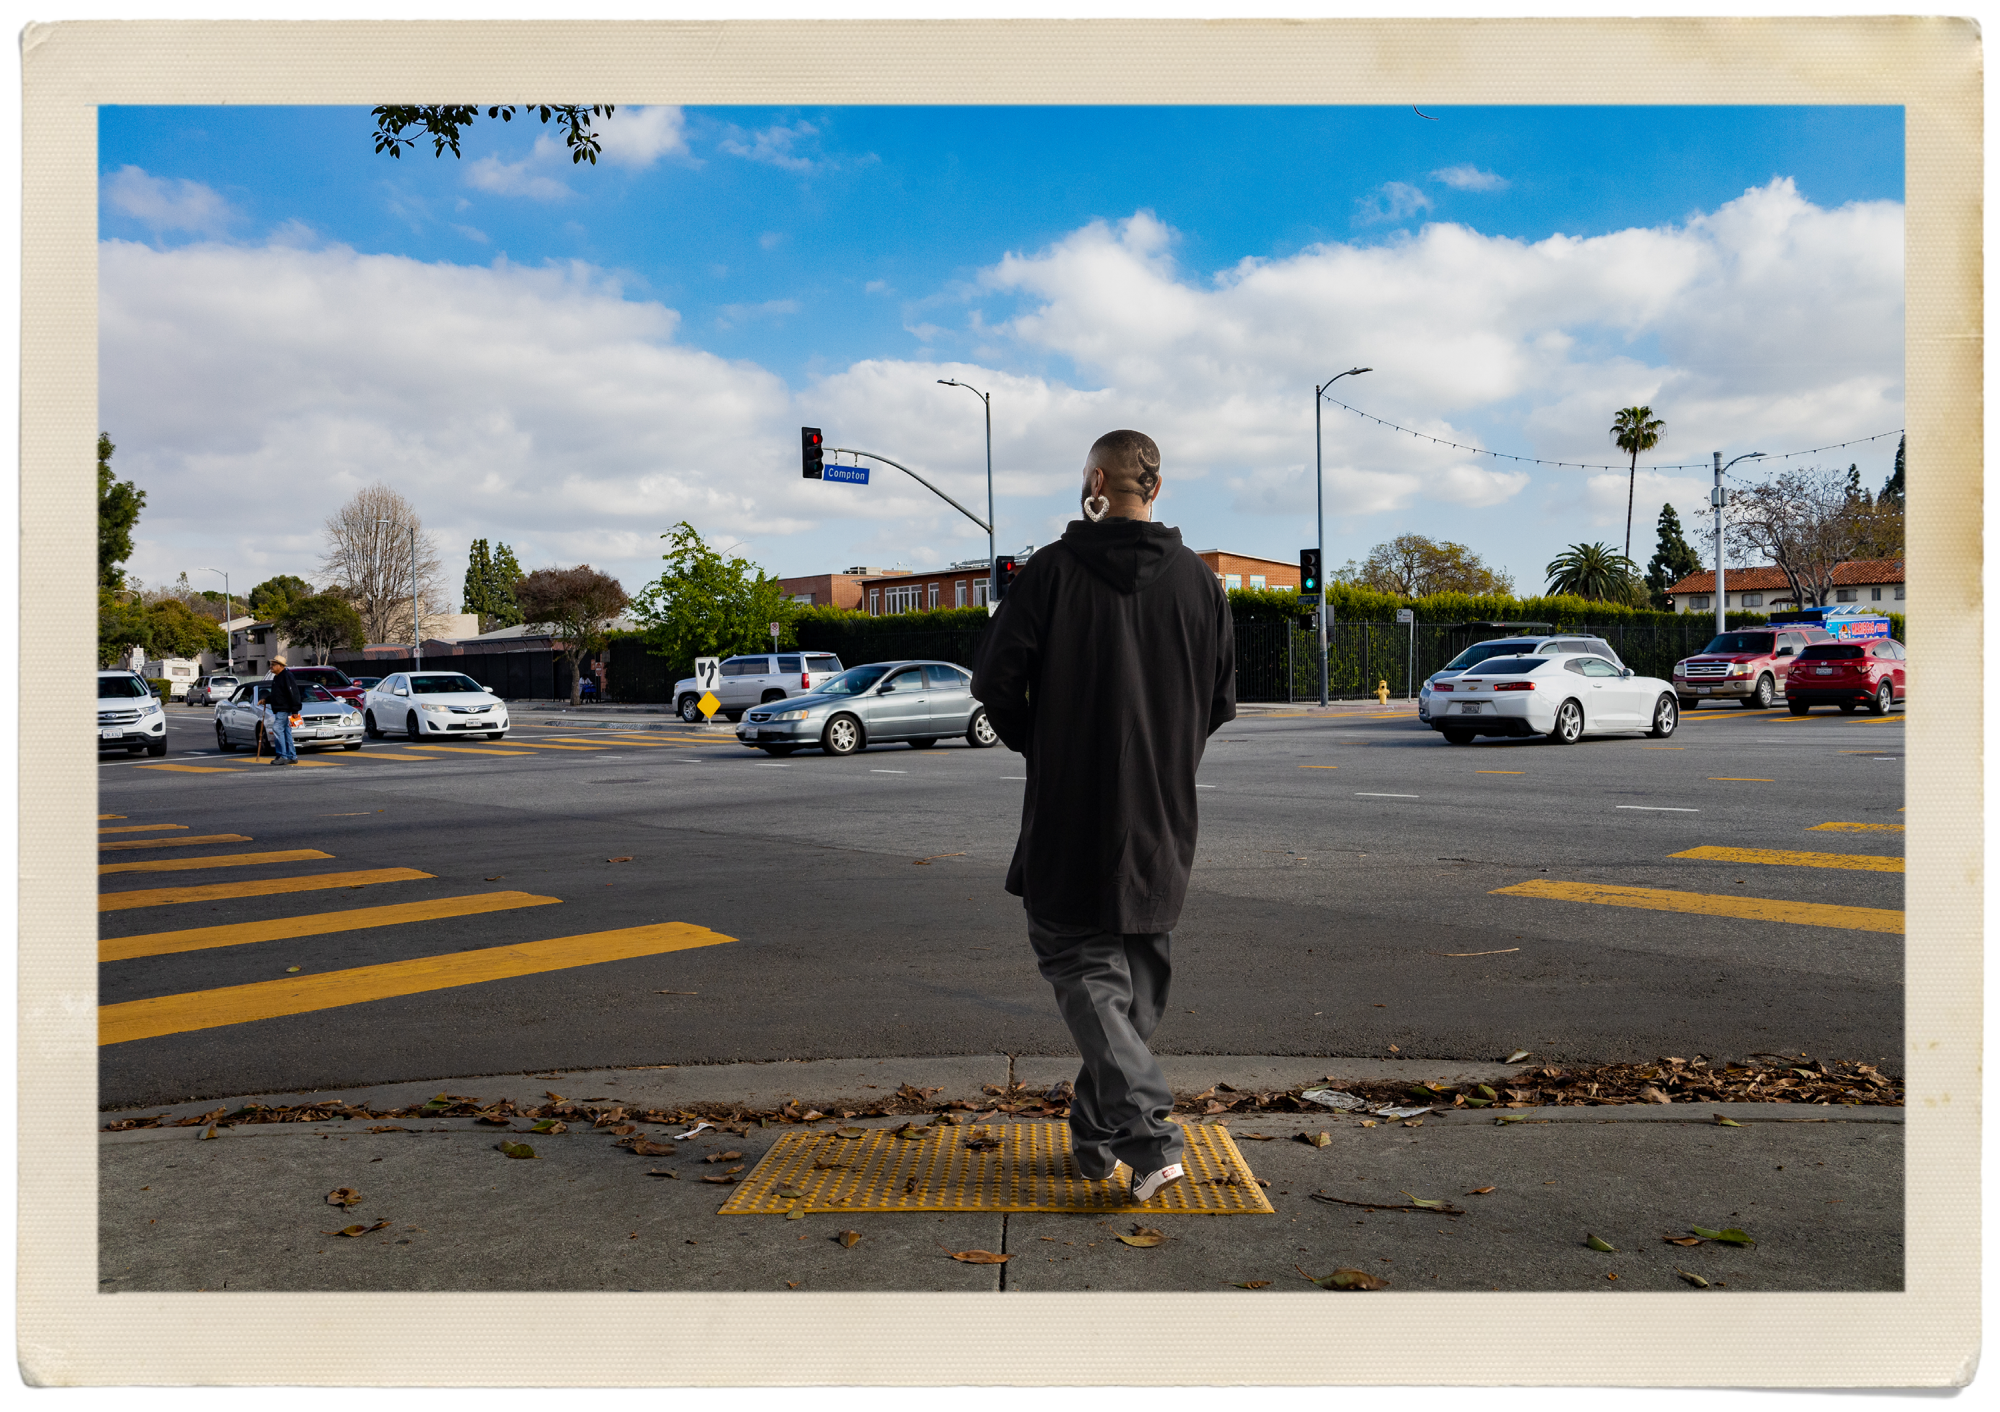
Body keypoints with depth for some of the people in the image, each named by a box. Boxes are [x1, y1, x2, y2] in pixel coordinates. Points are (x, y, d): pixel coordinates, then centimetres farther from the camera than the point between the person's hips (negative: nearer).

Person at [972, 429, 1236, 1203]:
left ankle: (1148, 1133, -12)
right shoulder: (1197, 580, 3)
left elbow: (996, 680, -9)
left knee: (1081, 964, 3)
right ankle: (1097, 1136, 25)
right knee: (1138, 976, 15)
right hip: (1163, 818, 4)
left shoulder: (1052, 569, -8)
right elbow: (1221, 701, 8)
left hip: (1071, 814, -4)